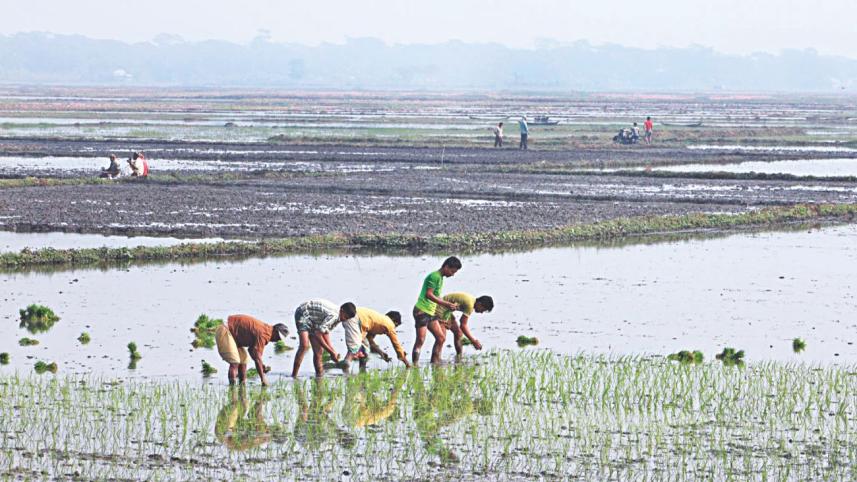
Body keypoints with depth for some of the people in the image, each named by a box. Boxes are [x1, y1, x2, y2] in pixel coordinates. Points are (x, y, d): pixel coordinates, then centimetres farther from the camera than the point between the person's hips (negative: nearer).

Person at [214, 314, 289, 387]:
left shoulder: (265, 329, 10)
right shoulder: (263, 334, -21)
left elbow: (252, 350, 21)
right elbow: (257, 357, -22)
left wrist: (261, 365, 11)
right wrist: (263, 378, -17)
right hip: (224, 332, -11)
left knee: (244, 358, 14)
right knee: (235, 362, -16)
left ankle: (242, 384, 14)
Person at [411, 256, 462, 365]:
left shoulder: (440, 278, 17)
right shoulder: (435, 276, -13)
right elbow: (429, 294, -19)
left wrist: (450, 306, 13)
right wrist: (446, 304, -18)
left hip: (430, 312, 10)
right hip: (422, 311, -10)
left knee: (441, 338, 9)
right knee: (420, 340, -11)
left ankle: (434, 363, 12)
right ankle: (415, 365, -12)